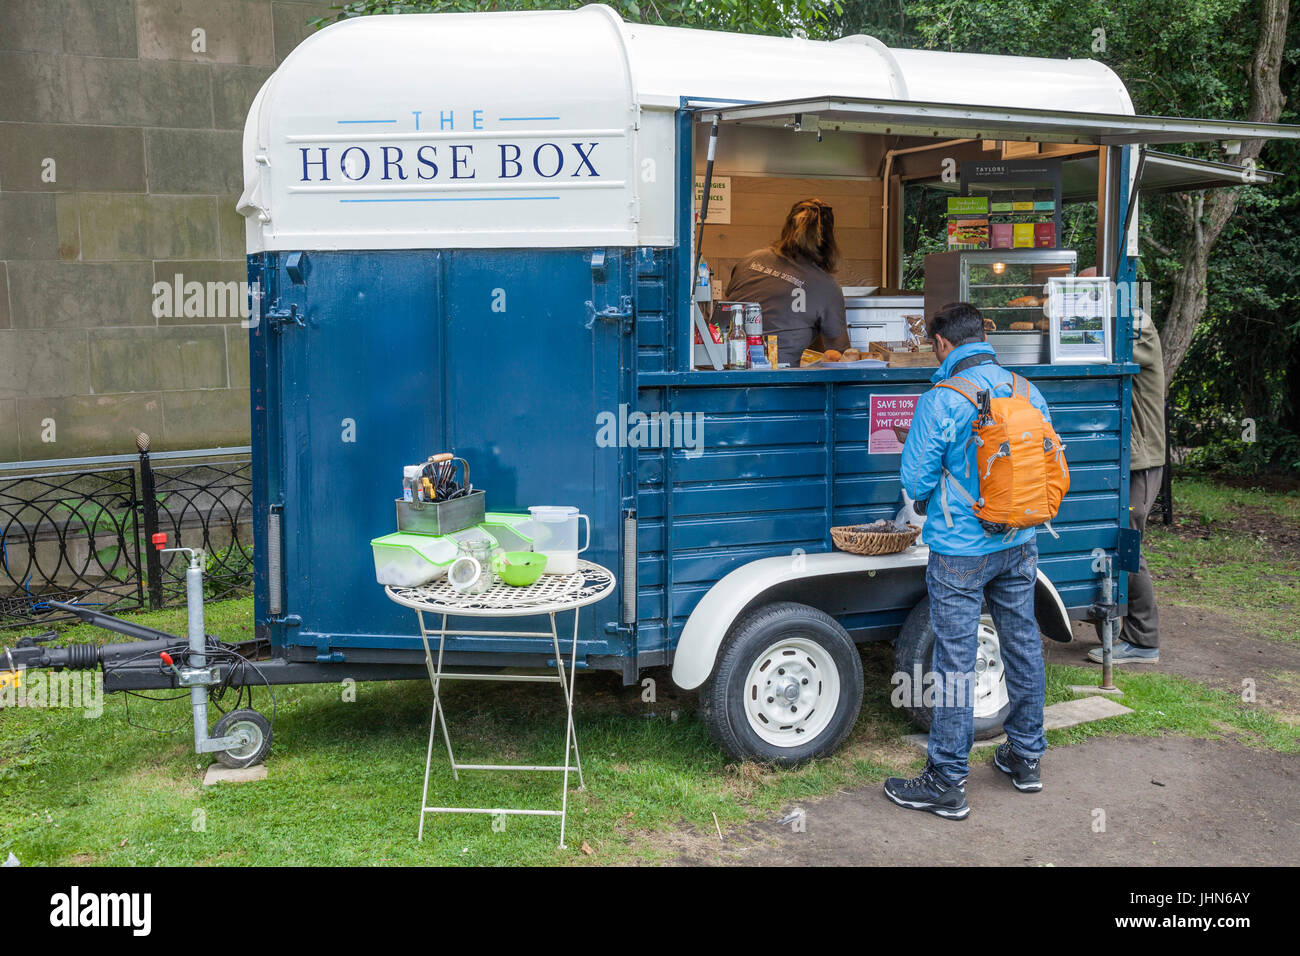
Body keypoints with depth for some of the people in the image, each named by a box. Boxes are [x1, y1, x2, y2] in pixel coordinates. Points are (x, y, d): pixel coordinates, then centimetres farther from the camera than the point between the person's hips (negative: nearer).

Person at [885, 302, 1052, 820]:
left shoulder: (940, 401, -16)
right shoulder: (1027, 392, 2)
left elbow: (915, 482, -12)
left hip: (960, 552, -6)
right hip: (1019, 545, 6)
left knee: (955, 662, 0)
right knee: (1023, 647, 17)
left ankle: (947, 783, 9)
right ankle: (1026, 757, 32)